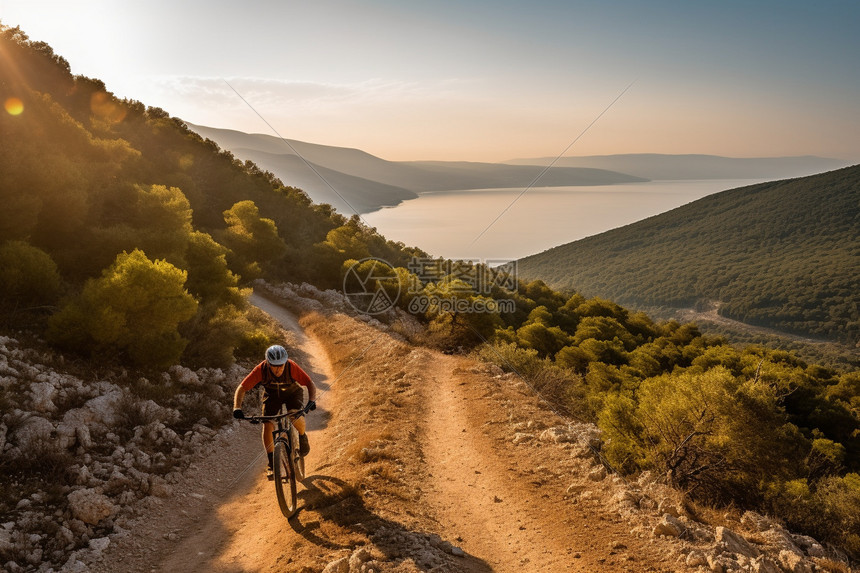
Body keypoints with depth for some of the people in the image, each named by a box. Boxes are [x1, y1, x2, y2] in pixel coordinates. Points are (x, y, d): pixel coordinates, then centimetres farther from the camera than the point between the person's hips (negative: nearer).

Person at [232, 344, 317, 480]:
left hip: (292, 392, -1)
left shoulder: (292, 367, -34)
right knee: (267, 425, -17)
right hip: (272, 394, 2)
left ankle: (302, 437, 6)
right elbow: (242, 388, -27)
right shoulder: (260, 370, -32)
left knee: (296, 418, -29)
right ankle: (271, 464, -2)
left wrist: (311, 401, -44)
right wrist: (237, 408, -41)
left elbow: (310, 384, -27)